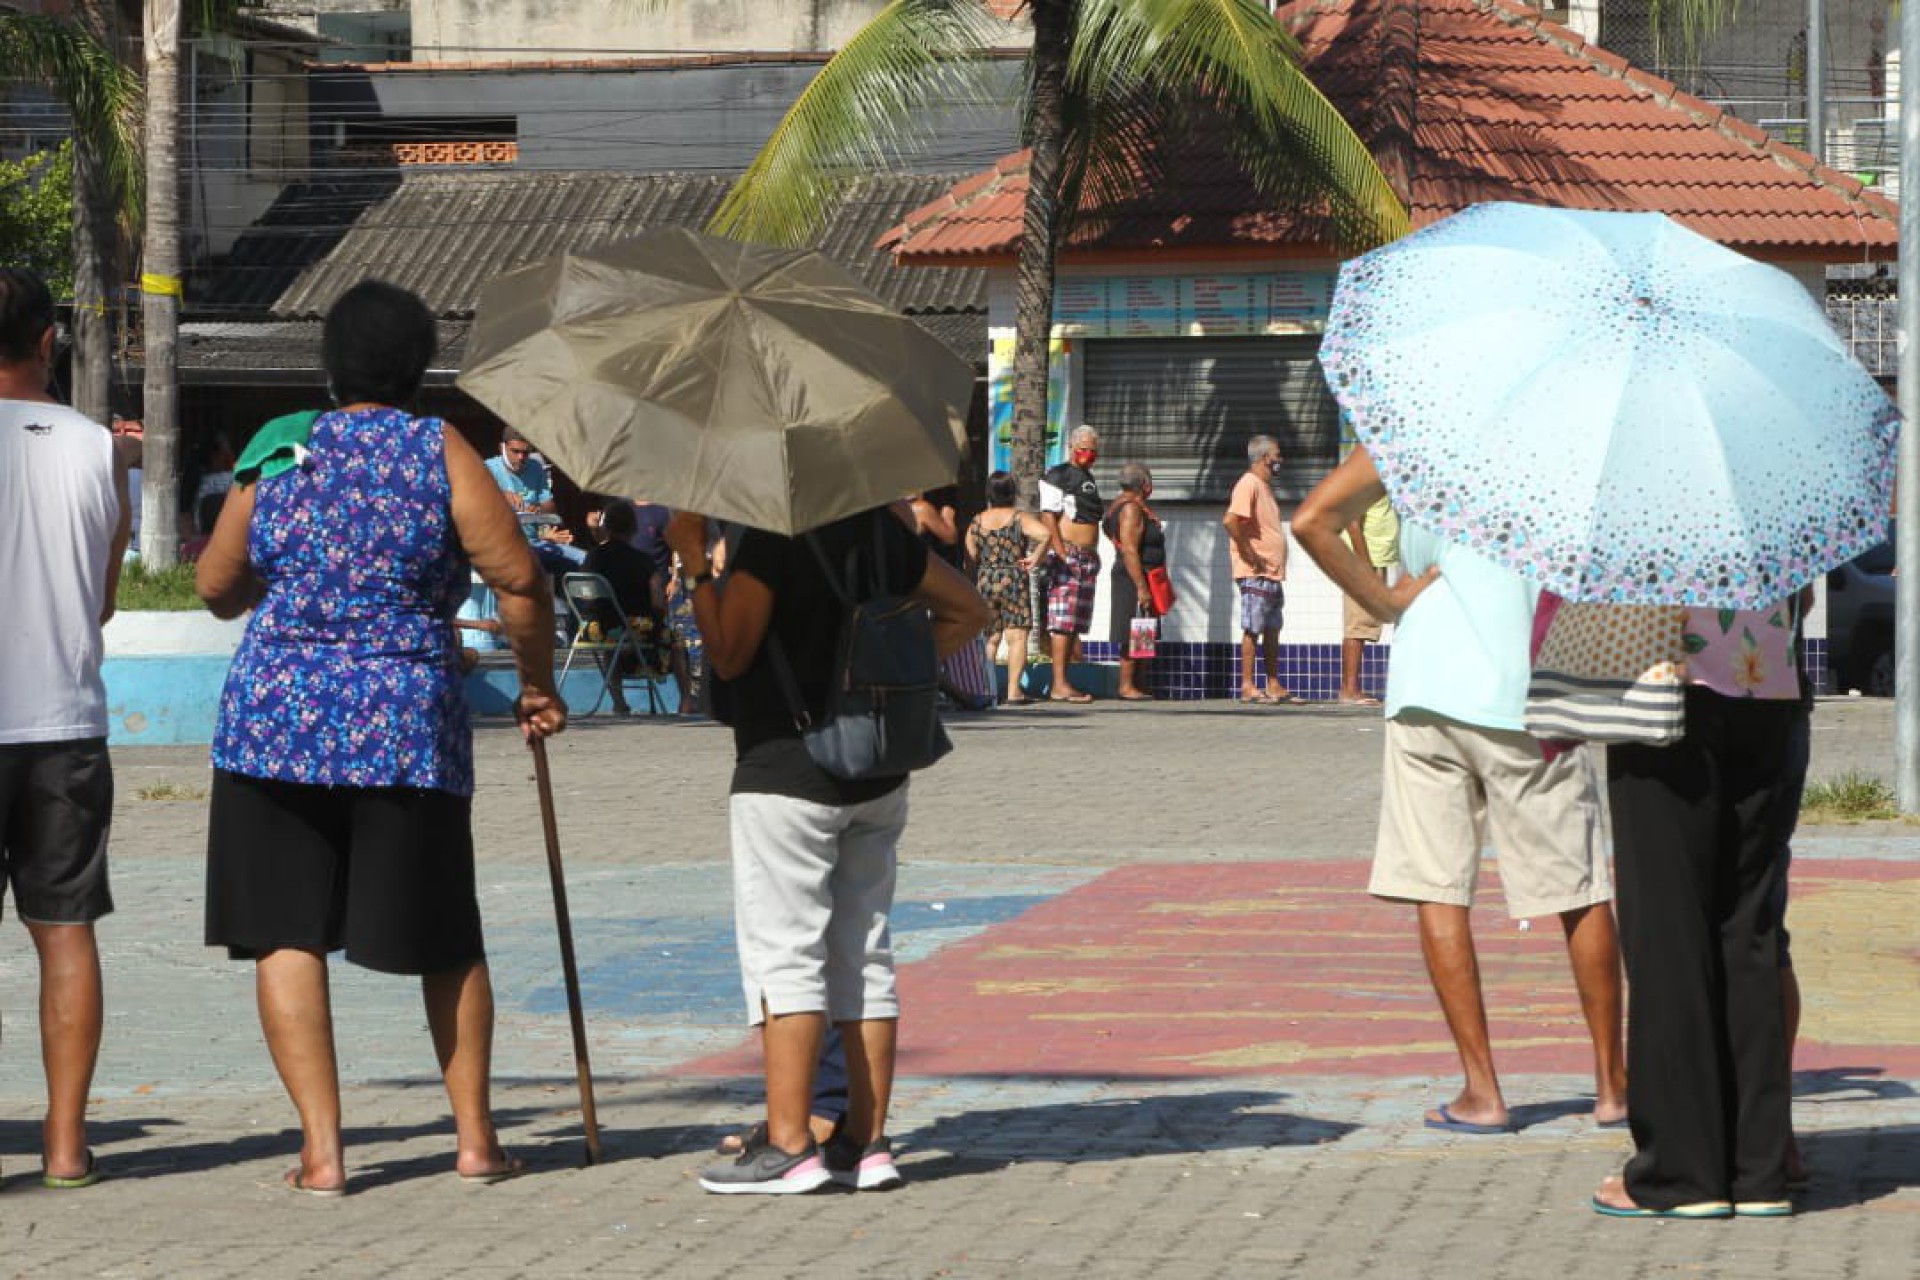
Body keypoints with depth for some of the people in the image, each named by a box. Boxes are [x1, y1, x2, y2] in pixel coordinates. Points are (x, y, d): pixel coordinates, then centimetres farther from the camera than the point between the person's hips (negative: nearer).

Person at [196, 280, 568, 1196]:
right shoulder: (439, 453, -1)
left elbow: (217, 587, 13)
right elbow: (518, 579, -8)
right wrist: (537, 685, 6)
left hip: (276, 716, 0)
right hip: (410, 725, 0)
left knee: (286, 936, 4)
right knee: (446, 940, 14)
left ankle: (321, 1148, -4)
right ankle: (474, 1137, 19)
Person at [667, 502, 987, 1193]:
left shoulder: (771, 538, -14)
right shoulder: (882, 530, 8)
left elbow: (728, 654, -13)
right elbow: (966, 610, 17)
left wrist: (693, 559, -8)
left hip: (785, 772, -7)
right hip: (876, 777, 7)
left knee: (781, 953, -5)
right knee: (864, 953, 9)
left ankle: (788, 1146, -8)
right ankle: (866, 1142, 10)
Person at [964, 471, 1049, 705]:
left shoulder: (976, 522, 6)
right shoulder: (1020, 518, -4)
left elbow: (970, 560, 5)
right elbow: (1045, 534, -21)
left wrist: (973, 587, 14)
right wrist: (1035, 558, -8)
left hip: (984, 581, 4)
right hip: (1014, 580, -4)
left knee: (989, 638, 13)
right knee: (1017, 636, -1)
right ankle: (1014, 690, -8)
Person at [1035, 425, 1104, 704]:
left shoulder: (1089, 478, 22)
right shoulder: (1057, 476, -5)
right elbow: (1049, 517, -12)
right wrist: (1061, 554, -19)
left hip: (1088, 558, 9)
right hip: (1067, 554, -9)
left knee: (1076, 623, 8)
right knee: (1063, 621, -13)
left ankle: (1065, 681, 10)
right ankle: (1059, 685, -16)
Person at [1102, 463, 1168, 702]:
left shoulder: (1136, 506, 16)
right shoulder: (1131, 508, -16)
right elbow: (1130, 551, -22)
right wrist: (1141, 587, -25)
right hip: (1135, 578, -10)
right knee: (1133, 635, -9)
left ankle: (1134, 685, 13)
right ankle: (1127, 687, -9)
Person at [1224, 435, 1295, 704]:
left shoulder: (1265, 486, 18)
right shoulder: (1249, 484, -12)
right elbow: (1230, 520, -25)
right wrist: (1250, 555, -20)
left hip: (1273, 574, 10)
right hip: (1256, 574, -10)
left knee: (1272, 630, 11)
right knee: (1253, 629, -7)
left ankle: (1274, 686, 14)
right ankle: (1248, 687, -5)